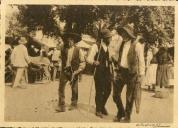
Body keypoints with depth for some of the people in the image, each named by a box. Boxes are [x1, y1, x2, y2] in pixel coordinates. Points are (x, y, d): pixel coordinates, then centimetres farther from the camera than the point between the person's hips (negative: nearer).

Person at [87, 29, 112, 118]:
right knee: (99, 91, 0)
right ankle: (98, 110, 16)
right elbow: (89, 59, -13)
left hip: (107, 72, 6)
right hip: (99, 71, -6)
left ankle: (102, 106, 31)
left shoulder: (109, 48, 12)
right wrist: (94, 62, -32)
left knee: (108, 90, 7)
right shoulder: (96, 46, -8)